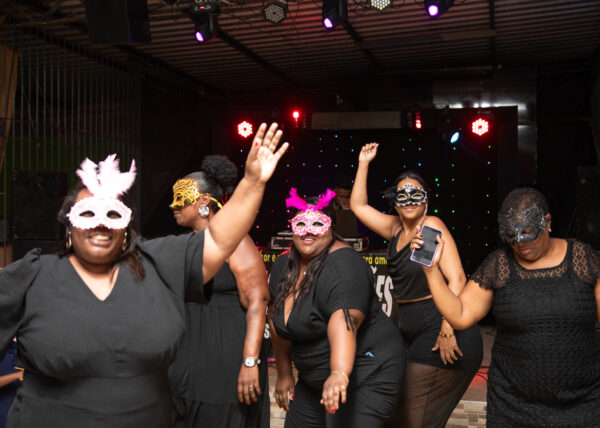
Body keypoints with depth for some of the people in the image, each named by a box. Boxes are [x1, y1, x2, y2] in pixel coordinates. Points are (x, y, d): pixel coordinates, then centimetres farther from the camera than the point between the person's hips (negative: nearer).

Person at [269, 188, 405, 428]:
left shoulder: (342, 264, -22)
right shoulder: (283, 266, 2)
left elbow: (344, 319, -37)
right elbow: (278, 322, 10)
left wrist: (340, 373, -49)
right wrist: (284, 374, 12)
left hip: (364, 374, -8)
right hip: (315, 378, 8)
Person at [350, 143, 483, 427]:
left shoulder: (432, 226, -12)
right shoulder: (395, 229, 9)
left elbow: (456, 278, -19)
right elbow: (358, 205, 18)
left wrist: (447, 331, -25)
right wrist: (363, 163, 12)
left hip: (439, 331, -7)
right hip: (411, 334, 8)